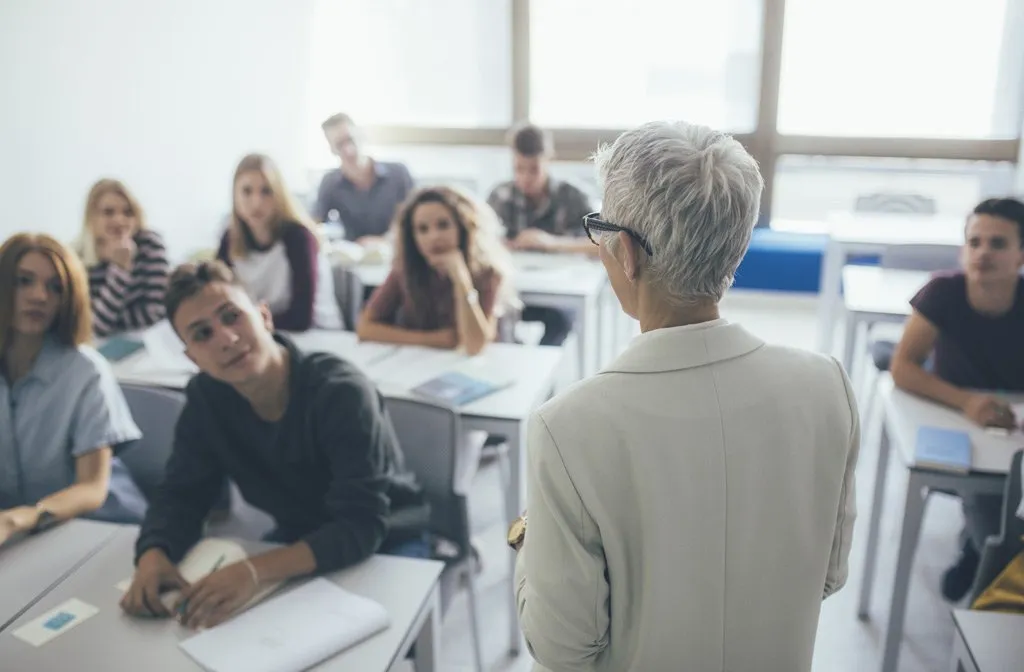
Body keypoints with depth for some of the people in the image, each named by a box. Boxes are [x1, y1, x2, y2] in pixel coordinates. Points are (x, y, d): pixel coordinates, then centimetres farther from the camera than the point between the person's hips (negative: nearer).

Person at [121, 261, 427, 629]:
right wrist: (152, 554, -29)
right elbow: (181, 494, -7)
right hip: (298, 543, 5)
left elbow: (361, 527, -34)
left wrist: (256, 571, -47)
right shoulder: (206, 397, -11)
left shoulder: (342, 392, -30)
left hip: (386, 546, -5)